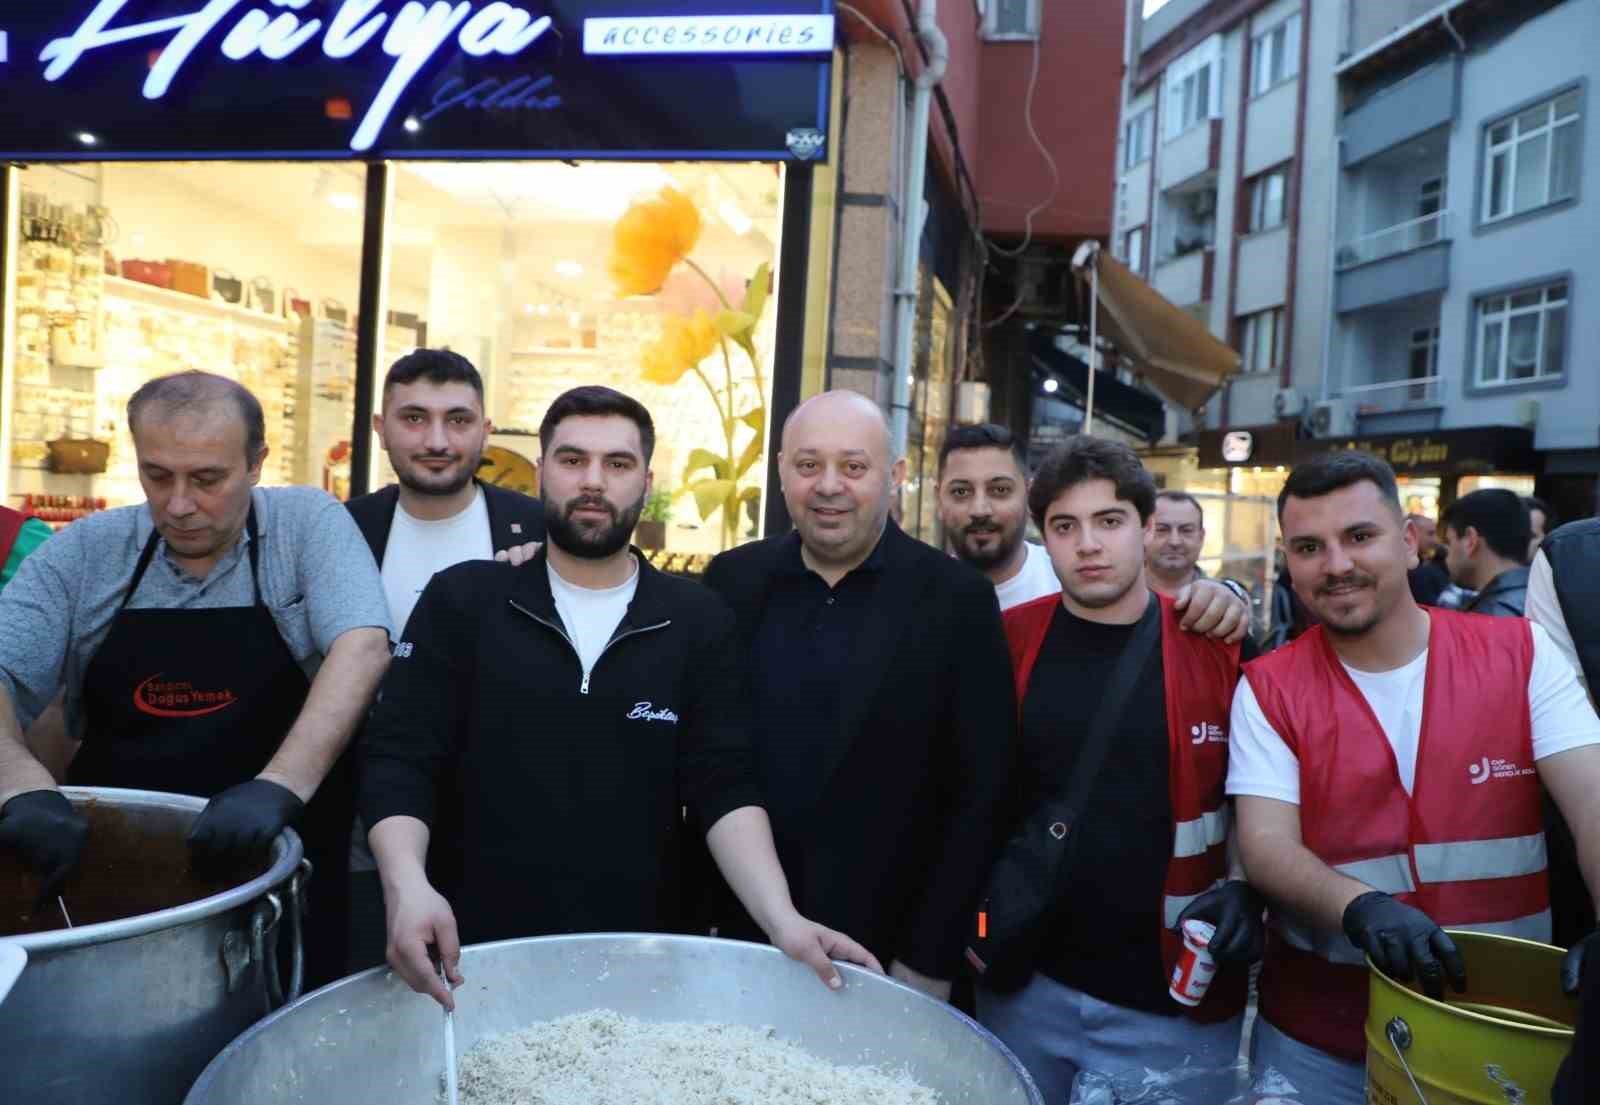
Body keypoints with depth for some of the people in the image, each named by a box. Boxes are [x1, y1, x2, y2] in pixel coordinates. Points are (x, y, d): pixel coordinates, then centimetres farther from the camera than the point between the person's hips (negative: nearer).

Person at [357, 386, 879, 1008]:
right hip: (476, 954, 0)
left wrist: (781, 919, -21)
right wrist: (407, 886, -26)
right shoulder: (461, 602, -2)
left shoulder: (699, 623, -1)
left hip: (640, 960, 1)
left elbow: (725, 788, -6)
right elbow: (398, 763, -7)